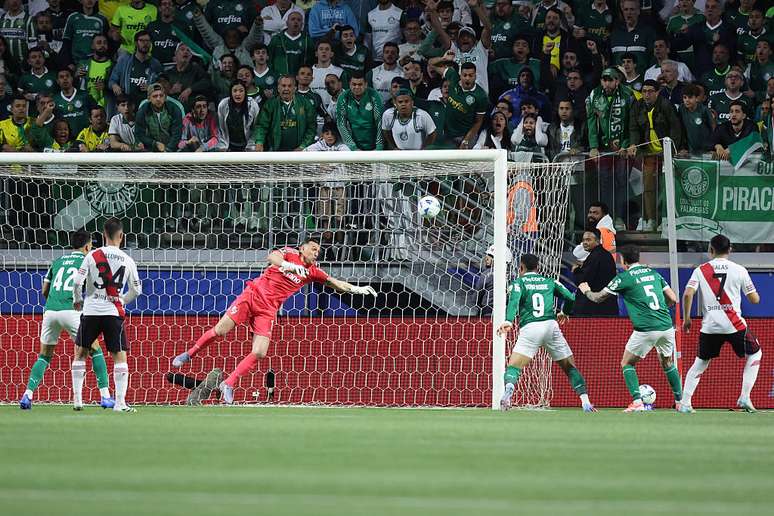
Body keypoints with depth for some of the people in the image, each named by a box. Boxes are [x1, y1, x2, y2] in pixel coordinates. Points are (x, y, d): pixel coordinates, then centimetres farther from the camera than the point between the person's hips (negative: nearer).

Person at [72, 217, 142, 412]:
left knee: (80, 353, 15)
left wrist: (77, 300, 12)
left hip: (91, 310, 0)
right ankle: (120, 402, -6)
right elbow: (136, 290, 11)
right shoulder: (127, 261, 2)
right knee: (120, 357, 4)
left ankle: (77, 399, 12)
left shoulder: (93, 255, -3)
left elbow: (77, 281, -7)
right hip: (114, 312, 0)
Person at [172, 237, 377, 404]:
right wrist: (287, 264, -39)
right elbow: (272, 257, -20)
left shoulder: (312, 271, 10)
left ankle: (229, 384, 1)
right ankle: (189, 354, 14)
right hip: (253, 295, -4)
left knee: (259, 353, -12)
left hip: (268, 310, 4)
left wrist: (358, 289, 4)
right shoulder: (290, 253, -1)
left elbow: (335, 283, 14)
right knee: (220, 331, -9)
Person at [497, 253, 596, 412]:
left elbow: (514, 300, -10)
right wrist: (564, 313, 40)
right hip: (551, 325, 3)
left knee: (513, 366, -6)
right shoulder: (550, 282, 21)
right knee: (570, 367, 13)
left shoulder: (518, 283, 11)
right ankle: (586, 403, 5)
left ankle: (509, 388, -39)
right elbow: (571, 298, 19)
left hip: (529, 328, -2)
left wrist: (508, 321, -24)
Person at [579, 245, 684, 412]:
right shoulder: (653, 273, 13)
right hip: (666, 327, 5)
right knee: (668, 363, 25)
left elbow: (598, 298, 8)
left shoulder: (624, 278, -2)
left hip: (645, 330, -5)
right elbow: (673, 299, 12)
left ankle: (637, 402, -3)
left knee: (627, 363, 11)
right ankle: (680, 401, 23)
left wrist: (586, 291, 29)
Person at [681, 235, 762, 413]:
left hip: (709, 326, 2)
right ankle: (744, 398, 8)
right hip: (734, 325, -2)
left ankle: (685, 403, 7)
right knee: (755, 354, 20)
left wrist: (686, 318, 5)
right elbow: (754, 299, 4)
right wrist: (755, 294, 27)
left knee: (700, 363, 18)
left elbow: (687, 294, -7)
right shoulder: (739, 270, 1)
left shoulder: (701, 270, 4)